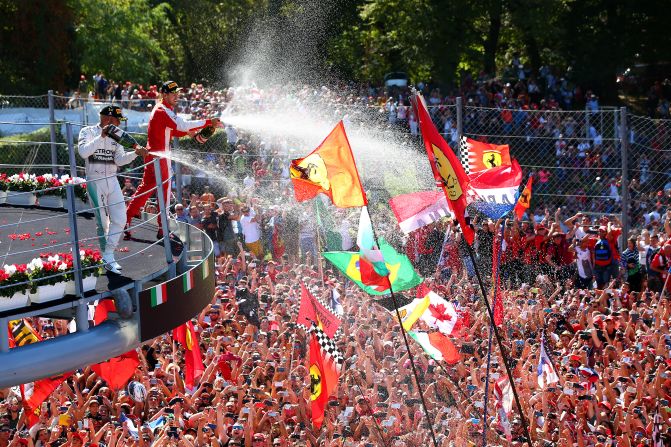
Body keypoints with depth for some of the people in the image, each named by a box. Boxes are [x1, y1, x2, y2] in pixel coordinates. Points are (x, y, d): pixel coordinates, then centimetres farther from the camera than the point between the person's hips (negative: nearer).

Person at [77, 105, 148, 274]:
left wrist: (135, 153, -15)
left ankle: (108, 255, 5)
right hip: (95, 182, -5)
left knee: (119, 219, -3)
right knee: (103, 222, 0)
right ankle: (107, 258, 10)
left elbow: (120, 160, 2)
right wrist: (102, 136, -25)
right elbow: (83, 152, -23)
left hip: (112, 181, 5)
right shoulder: (88, 132, -5)